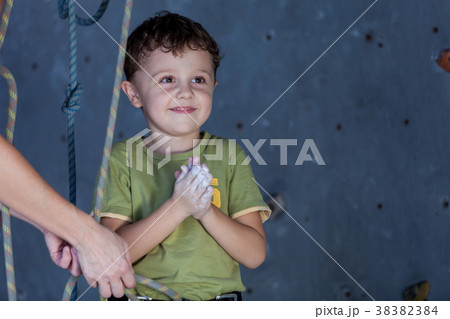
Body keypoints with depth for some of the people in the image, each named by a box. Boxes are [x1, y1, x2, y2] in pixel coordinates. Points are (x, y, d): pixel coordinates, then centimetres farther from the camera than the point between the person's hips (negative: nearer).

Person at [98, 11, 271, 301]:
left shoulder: (229, 155, 6)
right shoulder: (122, 158, 1)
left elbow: (255, 254, 1)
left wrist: (206, 211, -14)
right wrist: (178, 207, -17)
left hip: (217, 296, 0)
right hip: (140, 302, 0)